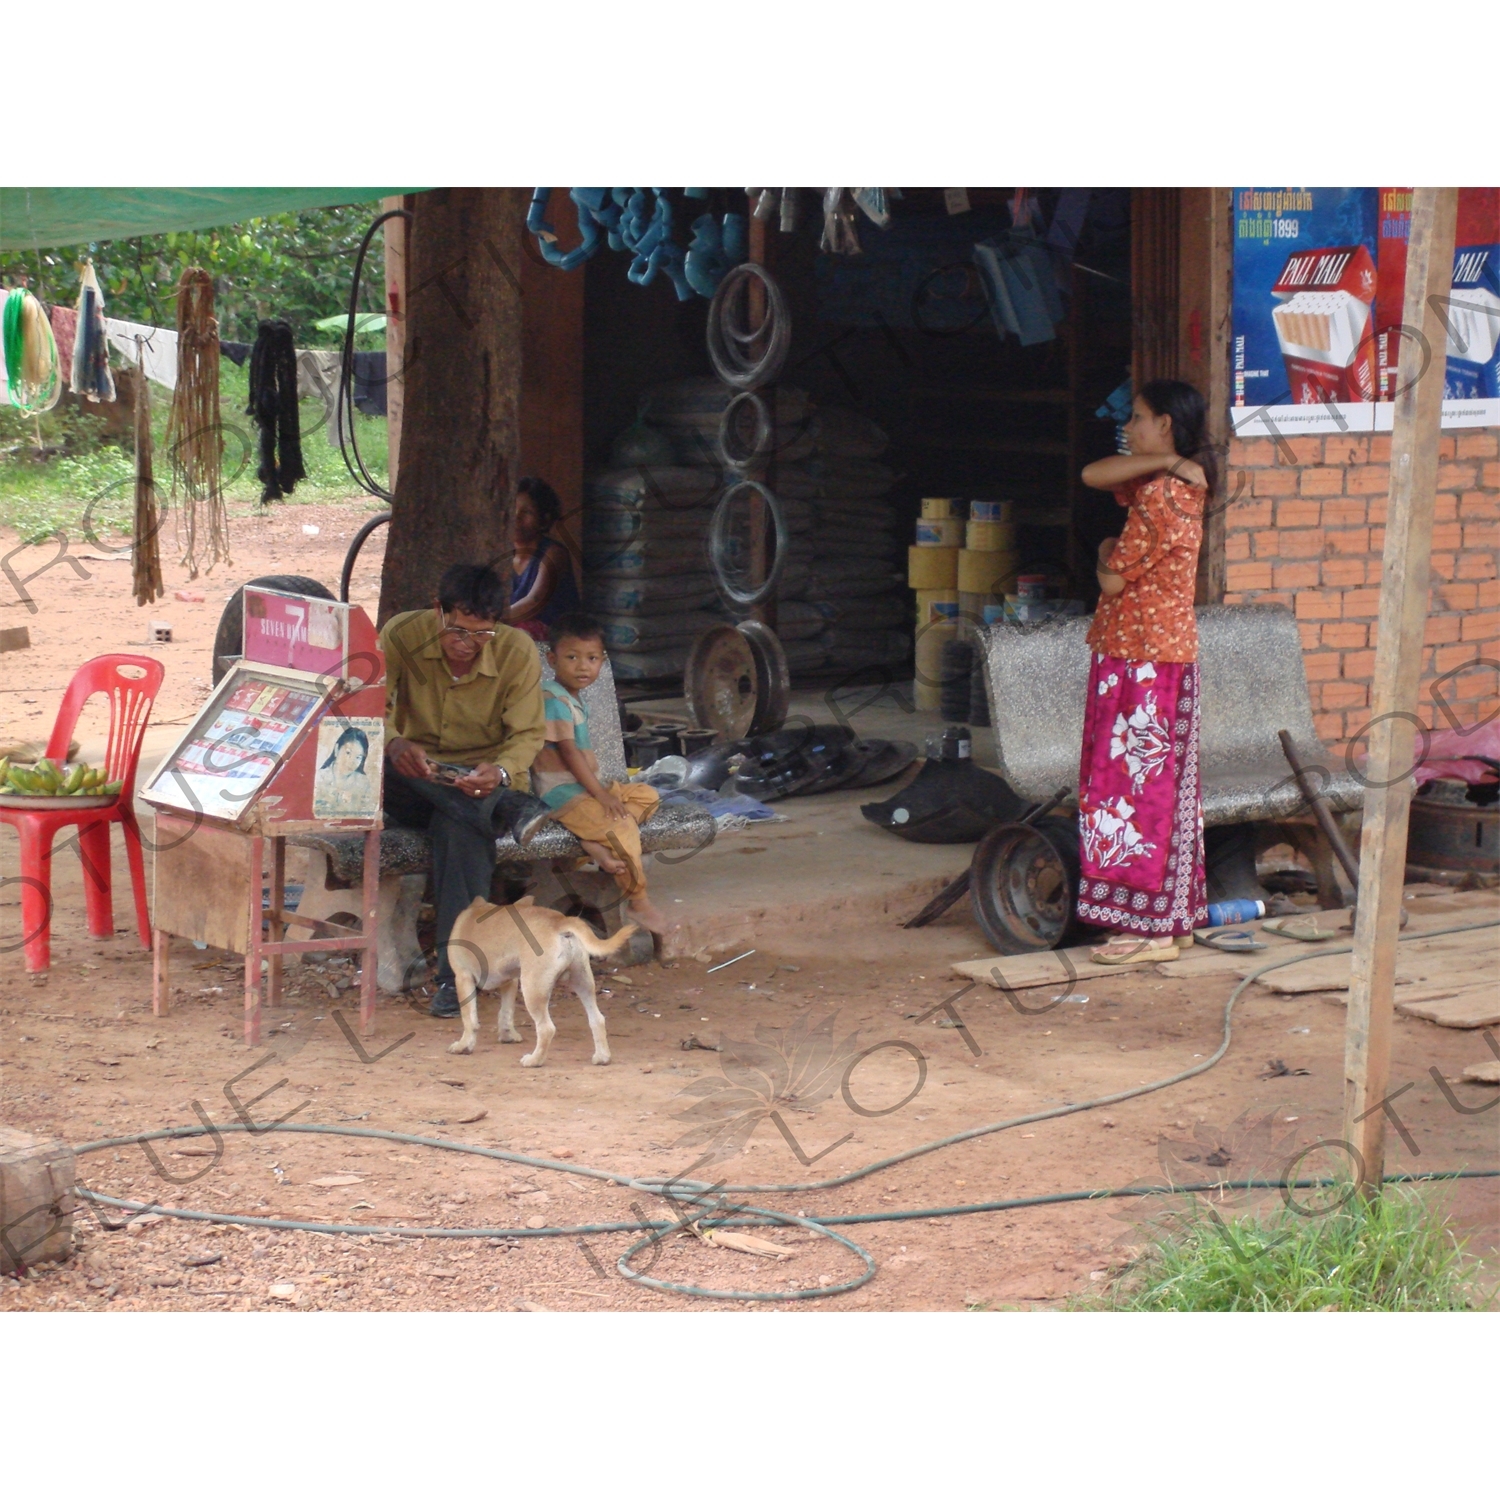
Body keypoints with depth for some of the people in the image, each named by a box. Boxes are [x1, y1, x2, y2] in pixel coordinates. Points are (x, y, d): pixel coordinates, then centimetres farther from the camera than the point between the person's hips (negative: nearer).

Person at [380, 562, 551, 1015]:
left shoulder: (518, 652, -8)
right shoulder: (402, 635, -9)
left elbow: (526, 735, -7)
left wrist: (501, 772, -31)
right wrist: (394, 744, -37)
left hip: (485, 784, -2)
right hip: (416, 787, 2)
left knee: (460, 823, -38)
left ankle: (458, 972, -36)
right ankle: (508, 809, -31)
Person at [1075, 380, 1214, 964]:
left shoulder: (1162, 497, -18)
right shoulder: (1169, 484, 11)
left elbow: (1114, 581, -17)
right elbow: (1093, 475, 4)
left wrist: (1105, 554, 6)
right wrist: (1164, 460, -7)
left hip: (1143, 665, -10)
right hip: (1160, 658, 10)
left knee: (1138, 789, -6)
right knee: (1159, 787, 13)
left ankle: (1151, 929, -2)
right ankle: (1176, 919, 18)